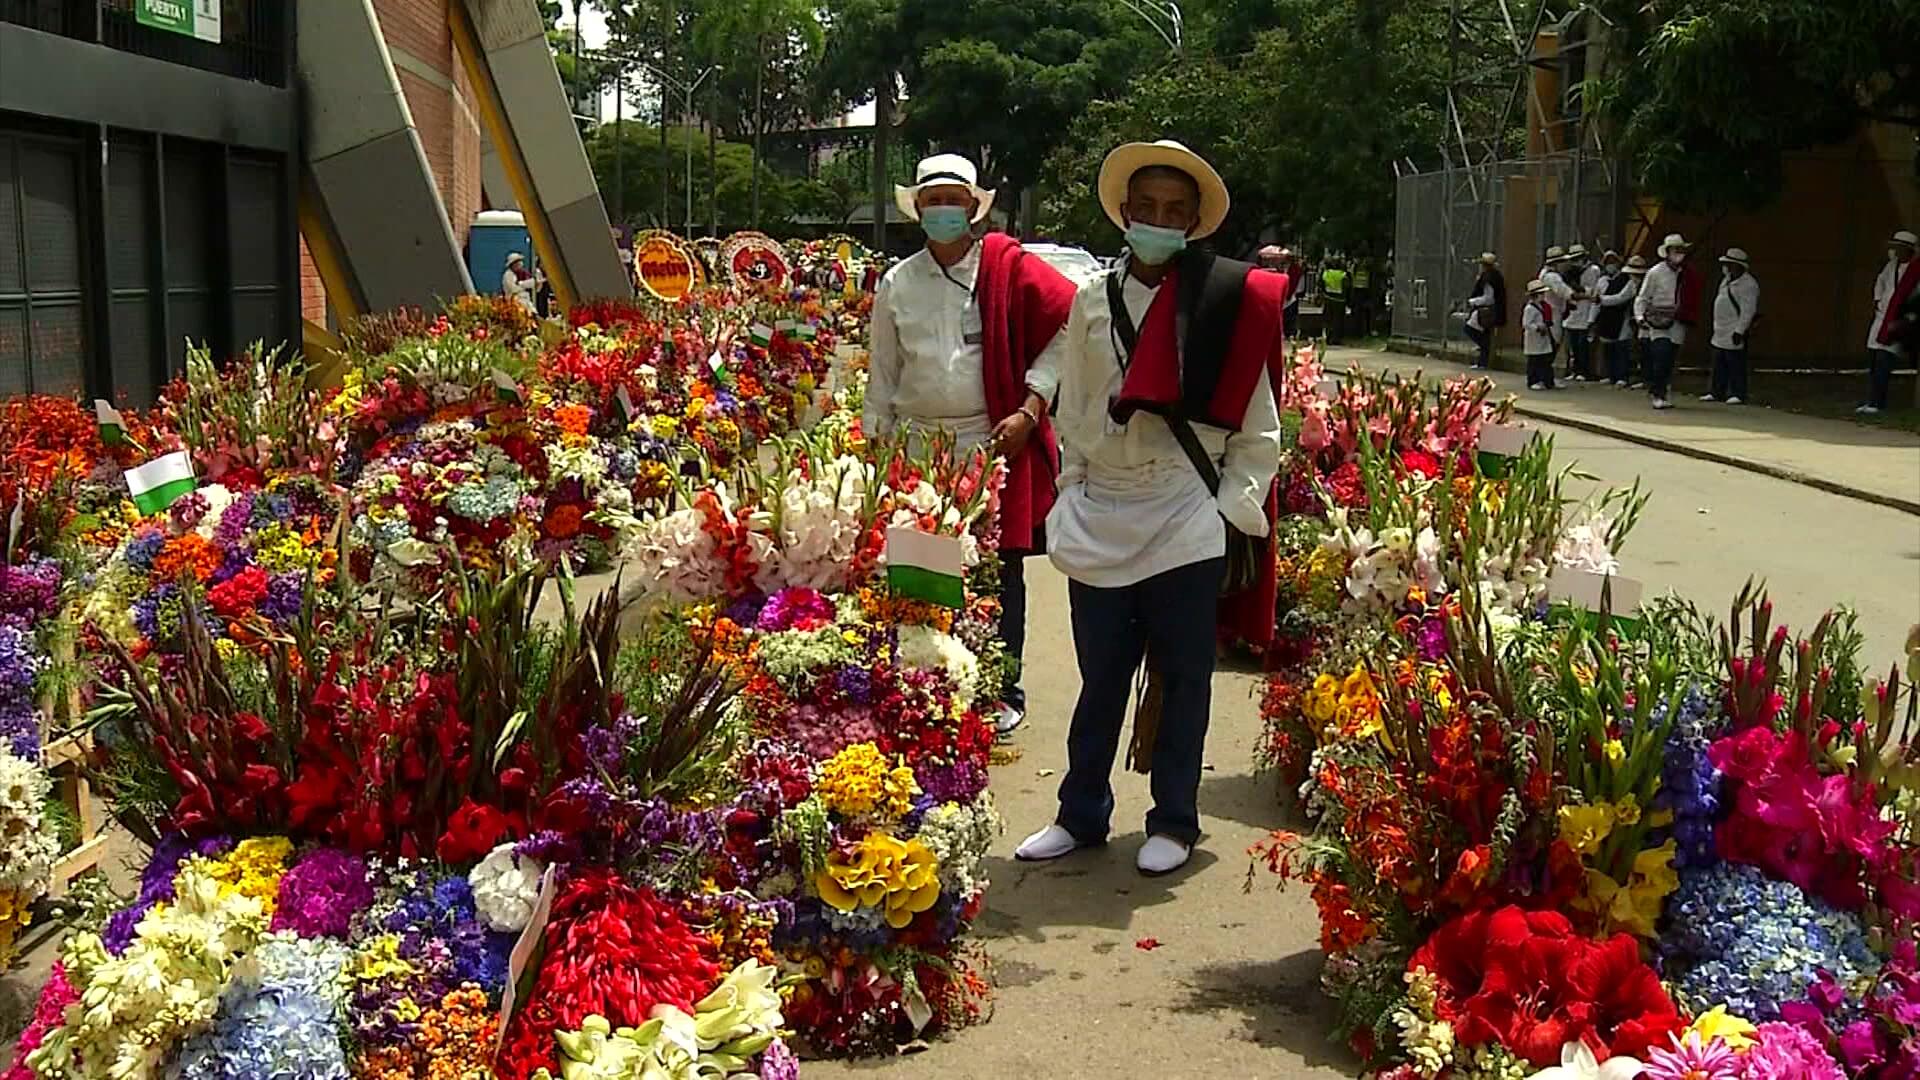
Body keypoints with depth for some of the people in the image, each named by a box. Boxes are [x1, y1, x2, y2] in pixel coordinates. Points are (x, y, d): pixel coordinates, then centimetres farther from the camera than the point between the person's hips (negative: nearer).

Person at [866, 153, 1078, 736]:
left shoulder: (1008, 267, 0)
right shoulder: (897, 284, 11)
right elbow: (882, 377, 14)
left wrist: (1030, 408, -9)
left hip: (996, 444, -3)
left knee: (1001, 572, 4)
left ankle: (1003, 694, 17)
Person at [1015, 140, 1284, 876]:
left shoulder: (1229, 301, 0)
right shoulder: (1093, 301, 8)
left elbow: (1258, 426, 1)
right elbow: (1073, 414, 12)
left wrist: (1236, 506, -5)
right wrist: (1072, 500, 7)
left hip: (1186, 520, -2)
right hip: (1101, 520, 3)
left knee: (1182, 679, 6)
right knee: (1100, 677, 11)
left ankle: (1174, 822, 20)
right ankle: (1082, 815, 23)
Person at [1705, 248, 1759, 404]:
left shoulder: (1748, 284, -13)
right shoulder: (1727, 280, 16)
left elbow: (1748, 311, -18)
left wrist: (1739, 331, -22)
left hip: (1735, 332, -9)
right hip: (1721, 332, 9)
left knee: (1735, 365, -5)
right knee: (1719, 365, 13)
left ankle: (1737, 394, 0)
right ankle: (1716, 392, 19)